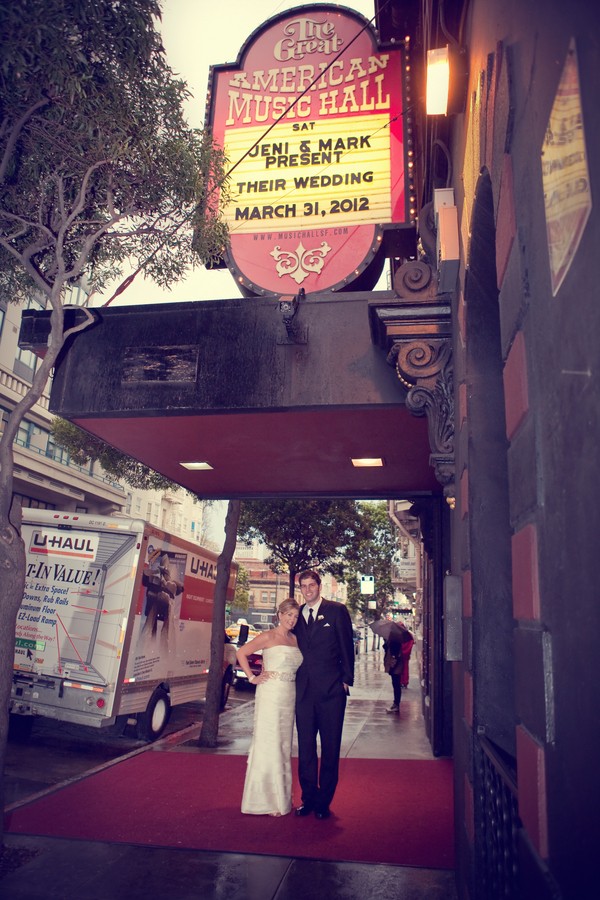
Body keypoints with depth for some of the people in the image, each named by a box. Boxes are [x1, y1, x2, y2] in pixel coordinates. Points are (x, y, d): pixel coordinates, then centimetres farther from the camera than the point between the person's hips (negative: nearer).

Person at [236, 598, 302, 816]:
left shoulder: (295, 639, 11)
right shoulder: (268, 637, -8)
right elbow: (241, 652, -9)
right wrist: (252, 678, -9)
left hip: (289, 697, 7)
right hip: (270, 694, -7)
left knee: (284, 746, 14)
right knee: (268, 745, -1)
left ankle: (281, 797, 25)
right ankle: (267, 800, 9)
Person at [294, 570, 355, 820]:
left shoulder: (337, 611, -2)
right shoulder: (297, 615, 10)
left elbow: (346, 646, -1)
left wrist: (347, 680, -4)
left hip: (331, 689, -3)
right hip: (303, 689, 4)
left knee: (330, 747, 5)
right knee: (305, 746, 10)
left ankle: (324, 801, 17)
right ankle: (308, 797, 23)